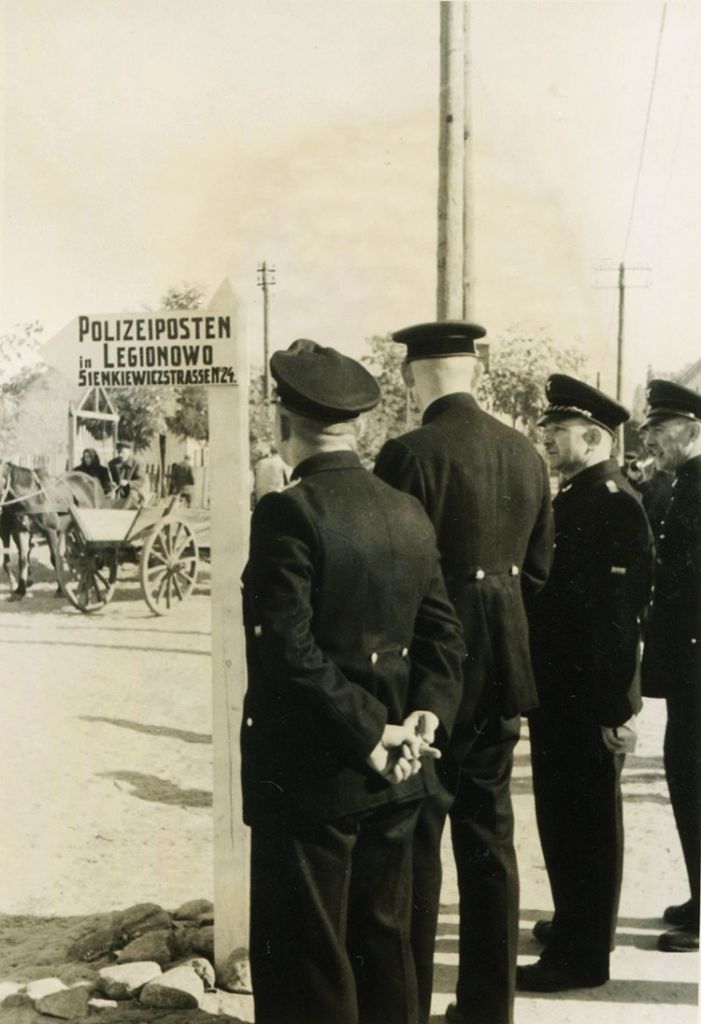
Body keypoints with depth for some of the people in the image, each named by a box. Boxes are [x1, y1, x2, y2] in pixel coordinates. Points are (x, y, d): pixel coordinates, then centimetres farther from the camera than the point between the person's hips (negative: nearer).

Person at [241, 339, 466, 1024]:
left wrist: (371, 734, -15)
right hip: (393, 785, 7)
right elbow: (443, 638, 6)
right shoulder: (408, 513, 6)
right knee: (383, 949, 19)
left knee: (306, 969, 6)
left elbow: (290, 650, -22)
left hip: (306, 780, -7)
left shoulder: (288, 512, -16)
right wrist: (422, 720, -4)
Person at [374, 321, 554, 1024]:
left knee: (414, 841, 5)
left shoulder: (410, 454, -16)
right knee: (489, 836, 15)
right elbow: (537, 566, 10)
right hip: (502, 671, 7)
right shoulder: (524, 453, 5)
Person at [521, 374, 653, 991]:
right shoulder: (576, 495, 13)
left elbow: (621, 611, -22)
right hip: (562, 688, 10)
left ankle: (583, 956, 14)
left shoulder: (613, 501, -17)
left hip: (590, 697, -10)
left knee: (584, 820, 1)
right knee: (565, 813, 20)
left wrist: (616, 706, -23)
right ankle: (579, 923, 37)